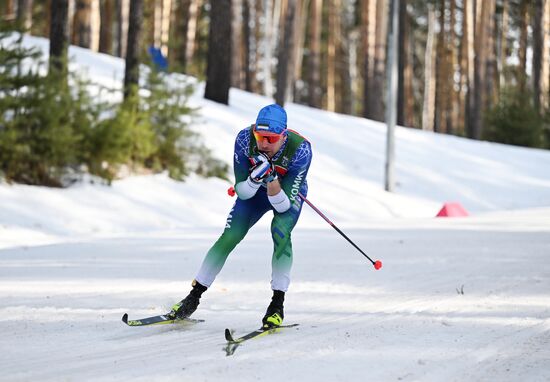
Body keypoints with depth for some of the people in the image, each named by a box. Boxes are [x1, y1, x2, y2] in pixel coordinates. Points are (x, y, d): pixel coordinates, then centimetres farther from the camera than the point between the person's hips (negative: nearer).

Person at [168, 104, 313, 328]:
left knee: (280, 231, -29)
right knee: (229, 237, -10)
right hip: (254, 190, 2)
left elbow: (284, 206, -33)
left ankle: (277, 305, -22)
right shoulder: (245, 139, -32)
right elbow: (242, 193, -24)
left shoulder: (300, 149, -37)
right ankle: (194, 297, 4)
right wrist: (255, 179, -44)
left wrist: (272, 180, -49)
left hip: (288, 192, -2)